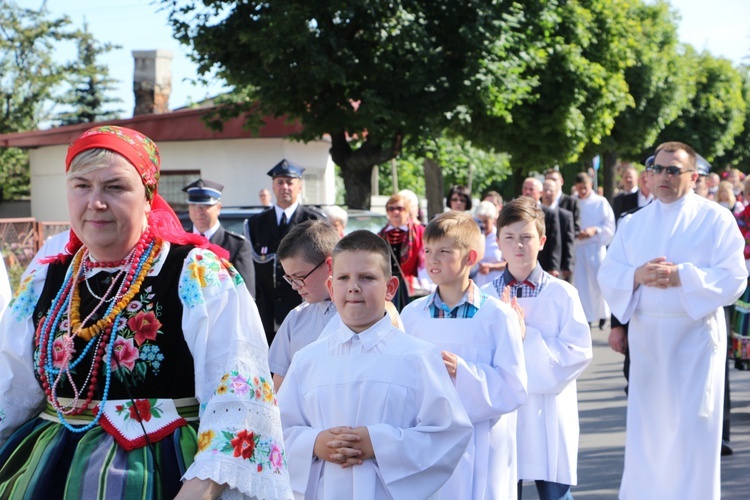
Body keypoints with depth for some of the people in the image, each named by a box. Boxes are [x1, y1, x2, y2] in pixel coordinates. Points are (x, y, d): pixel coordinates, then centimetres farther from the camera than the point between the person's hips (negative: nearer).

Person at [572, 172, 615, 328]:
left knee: (597, 282, -1)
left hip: (595, 247, -2)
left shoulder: (601, 202, 0)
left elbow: (610, 227, -2)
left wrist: (595, 230, -16)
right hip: (577, 247, 2)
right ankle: (586, 317, 11)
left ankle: (603, 313, 19)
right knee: (580, 284, 3)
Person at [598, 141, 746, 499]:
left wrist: (681, 276, -20)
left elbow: (733, 279, -9)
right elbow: (607, 277, 5)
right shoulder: (632, 223, 11)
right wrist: (637, 276, -15)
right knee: (647, 423, 9)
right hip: (645, 334, 3)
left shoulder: (716, 218, -1)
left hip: (697, 333, -3)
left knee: (694, 423, -3)